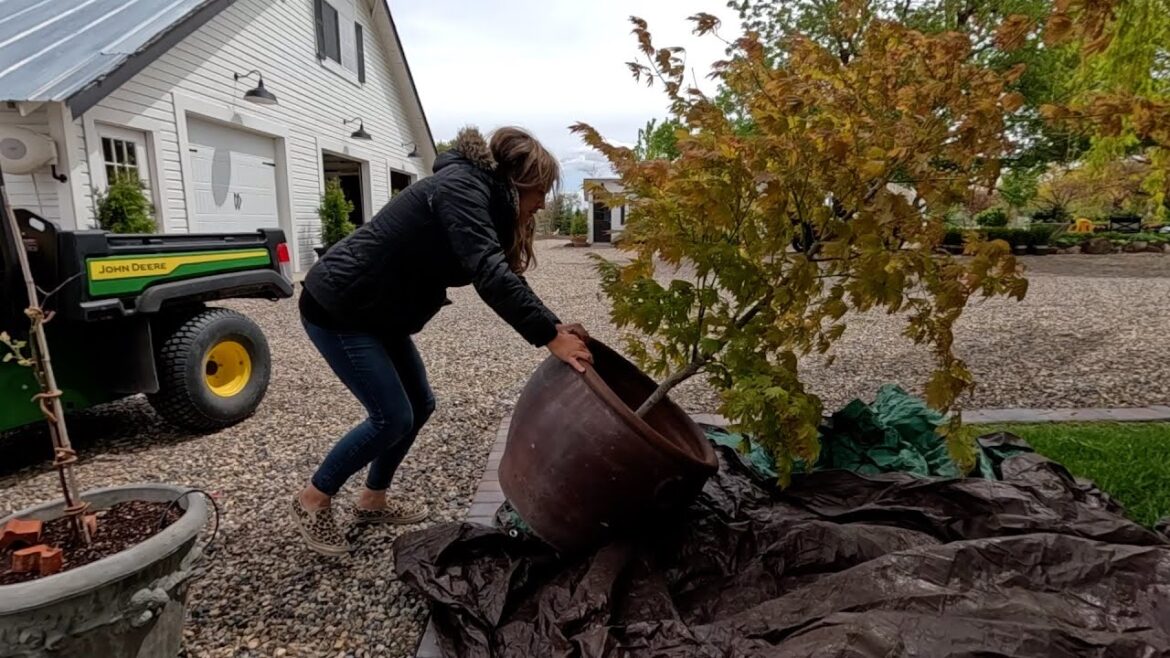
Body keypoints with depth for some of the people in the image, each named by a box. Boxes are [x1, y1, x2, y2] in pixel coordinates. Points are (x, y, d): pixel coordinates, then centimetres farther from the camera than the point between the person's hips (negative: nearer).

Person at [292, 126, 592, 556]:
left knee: (419, 405, 11)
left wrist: (553, 325, -4)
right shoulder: (462, 188, -21)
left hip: (375, 312, 10)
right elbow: (490, 275, -34)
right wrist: (549, 335, -37)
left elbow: (500, 273, 7)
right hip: (336, 308, -10)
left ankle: (373, 500, 29)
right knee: (393, 417, -8)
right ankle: (312, 500, 14)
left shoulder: (482, 198, 9)